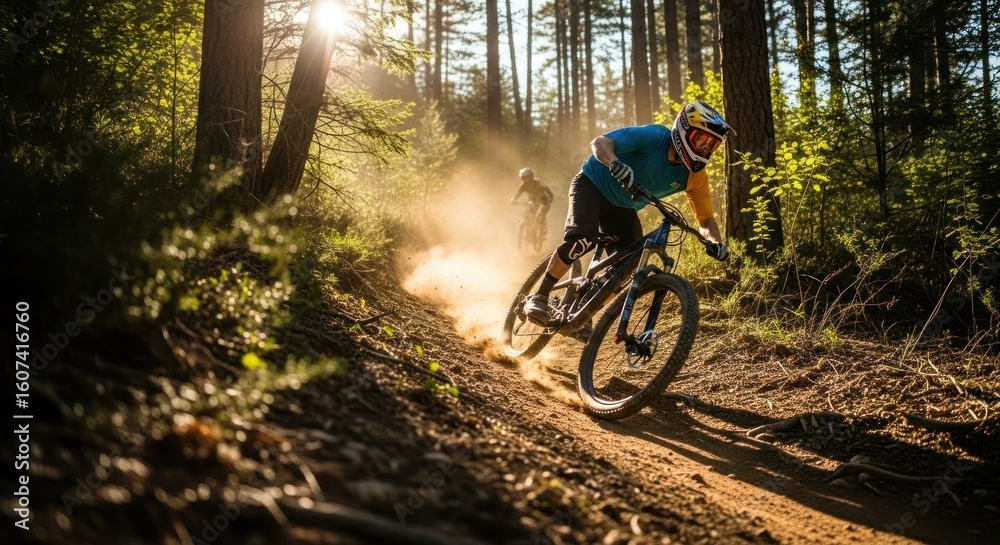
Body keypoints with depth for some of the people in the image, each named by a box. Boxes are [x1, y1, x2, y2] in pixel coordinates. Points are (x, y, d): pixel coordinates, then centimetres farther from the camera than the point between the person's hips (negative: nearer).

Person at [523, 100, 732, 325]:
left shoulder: (694, 176, -12)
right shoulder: (653, 137, -27)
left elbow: (706, 218, -6)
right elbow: (600, 143, -35)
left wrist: (715, 241, -28)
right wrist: (617, 165, -56)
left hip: (622, 207, 6)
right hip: (592, 185, -6)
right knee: (583, 239, -30)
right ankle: (538, 297, -16)